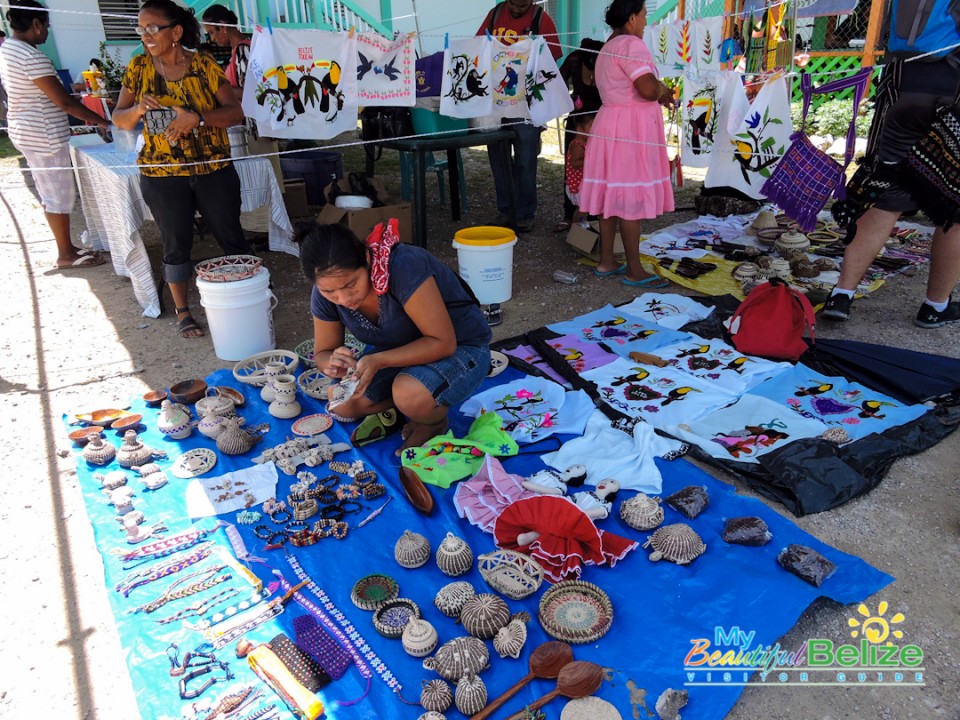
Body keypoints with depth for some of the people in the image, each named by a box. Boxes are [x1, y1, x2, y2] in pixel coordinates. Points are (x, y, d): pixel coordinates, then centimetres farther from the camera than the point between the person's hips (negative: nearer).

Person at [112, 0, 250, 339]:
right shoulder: (139, 67, 2)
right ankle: (182, 311, 21)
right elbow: (119, 120, 5)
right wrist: (138, 110, -17)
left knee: (231, 235, 7)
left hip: (214, 170, -1)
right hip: (162, 175, 1)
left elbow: (235, 112, -9)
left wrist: (196, 118, -24)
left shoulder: (204, 64, -3)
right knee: (176, 243, 8)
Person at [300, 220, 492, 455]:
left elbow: (443, 342, -30)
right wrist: (333, 364, -26)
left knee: (411, 395, -35)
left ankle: (435, 421, -1)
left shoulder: (404, 267, -34)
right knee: (343, 404, -15)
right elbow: (322, 353, -2)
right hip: (401, 354, 6)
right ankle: (392, 409, 15)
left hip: (461, 347, -5)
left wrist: (379, 361, -39)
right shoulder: (325, 294, -15)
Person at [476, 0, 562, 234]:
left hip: (527, 101, -4)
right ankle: (505, 209, 20)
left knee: (525, 161, 1)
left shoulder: (541, 19, -3)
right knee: (498, 156, 9)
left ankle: (525, 213, 12)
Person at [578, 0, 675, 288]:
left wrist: (658, 96, 15)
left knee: (612, 195, 10)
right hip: (631, 127, -10)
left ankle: (606, 262, 15)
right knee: (630, 198, -7)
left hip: (612, 124, 10)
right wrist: (664, 90, -1)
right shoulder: (631, 44, -12)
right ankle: (634, 270, -2)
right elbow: (648, 88, -22)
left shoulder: (608, 48, 20)